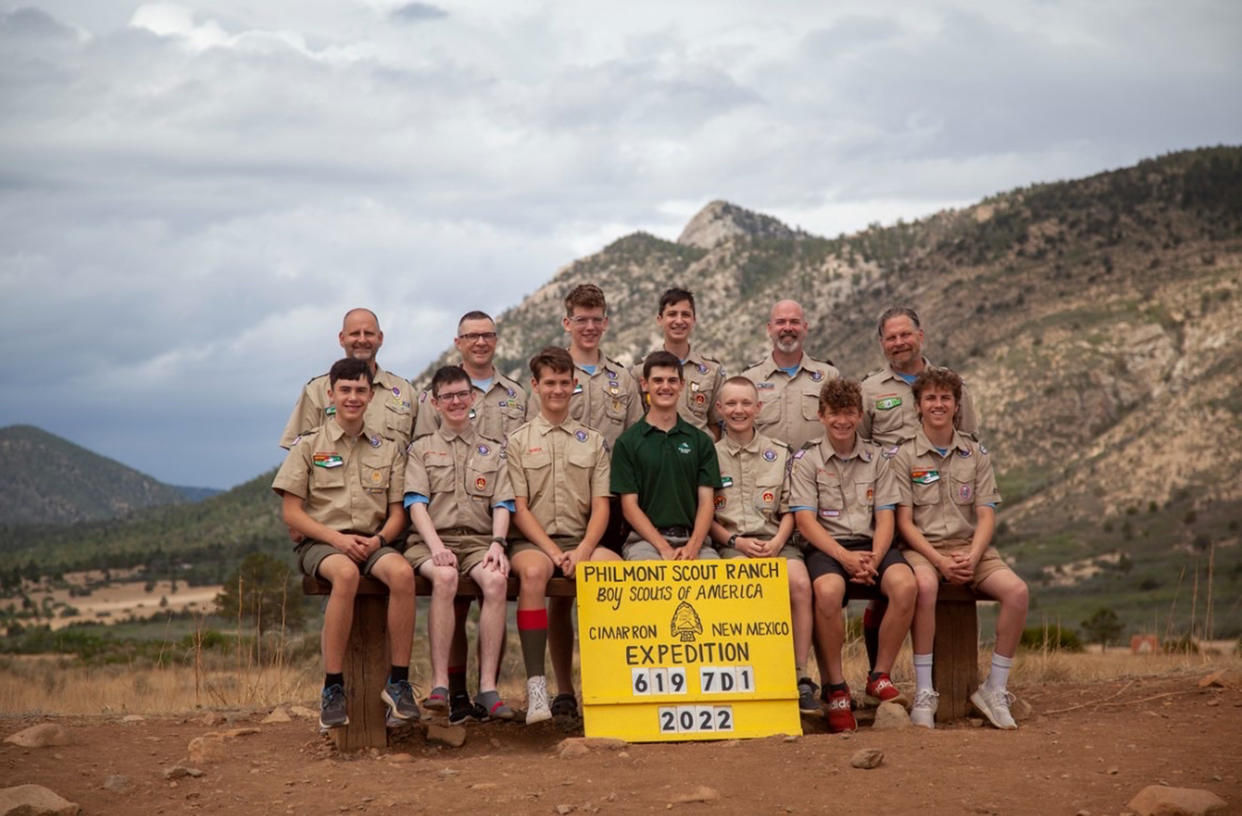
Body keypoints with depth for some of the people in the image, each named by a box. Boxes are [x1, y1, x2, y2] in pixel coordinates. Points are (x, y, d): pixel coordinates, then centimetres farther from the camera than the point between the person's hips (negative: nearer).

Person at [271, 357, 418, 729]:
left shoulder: (387, 449, 15)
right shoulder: (309, 444, 6)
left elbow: (397, 513, 13)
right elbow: (291, 512, 0)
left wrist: (377, 540, -10)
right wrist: (337, 538, -13)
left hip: (372, 543, 3)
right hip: (319, 542, -3)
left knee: (402, 572, -33)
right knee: (346, 573, -39)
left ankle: (398, 681, -24)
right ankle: (332, 689, -34)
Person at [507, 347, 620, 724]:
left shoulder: (592, 441, 17)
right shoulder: (518, 441, 11)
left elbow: (601, 506, 8)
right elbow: (519, 509, 2)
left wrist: (583, 551, -11)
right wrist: (553, 551, -13)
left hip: (582, 541, 2)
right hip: (533, 541, -2)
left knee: (614, 566, -32)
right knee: (533, 571, -38)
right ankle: (536, 685, -40)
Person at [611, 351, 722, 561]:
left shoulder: (701, 441, 14)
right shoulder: (627, 442, 7)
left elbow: (706, 501, 8)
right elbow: (629, 506, 1)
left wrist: (692, 547, -11)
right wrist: (664, 548, -12)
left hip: (693, 538, 3)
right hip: (645, 539, -2)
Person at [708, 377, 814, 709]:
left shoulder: (779, 454, 15)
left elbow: (789, 510, 13)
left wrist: (777, 542, -6)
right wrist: (735, 541, -8)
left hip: (775, 540, 2)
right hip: (730, 543, -2)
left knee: (800, 582, -30)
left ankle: (800, 677, -24)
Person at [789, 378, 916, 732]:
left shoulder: (877, 460, 14)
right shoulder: (806, 460, 6)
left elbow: (885, 518, 6)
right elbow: (805, 521, -4)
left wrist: (874, 558, -14)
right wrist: (845, 557, -19)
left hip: (871, 546, 3)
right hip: (826, 546, -2)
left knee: (905, 584, -31)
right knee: (828, 591, -37)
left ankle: (880, 676, -13)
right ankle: (835, 686, -19)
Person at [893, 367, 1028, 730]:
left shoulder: (976, 455, 12)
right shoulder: (904, 457, 3)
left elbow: (986, 516, 5)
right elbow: (904, 522, -3)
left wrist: (971, 557, -14)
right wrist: (940, 559, -17)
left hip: (970, 547, 3)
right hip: (922, 548, -3)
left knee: (1017, 591, -25)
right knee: (925, 586, -39)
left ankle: (995, 689, -12)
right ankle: (924, 693, -30)